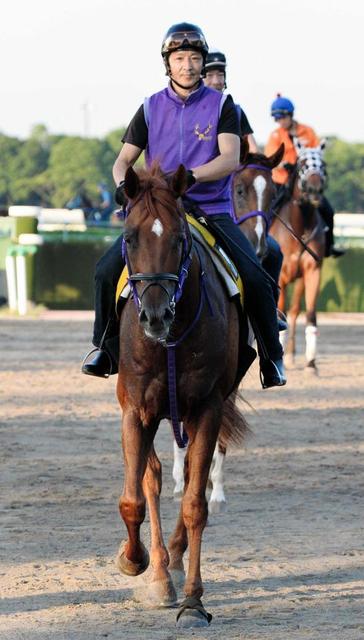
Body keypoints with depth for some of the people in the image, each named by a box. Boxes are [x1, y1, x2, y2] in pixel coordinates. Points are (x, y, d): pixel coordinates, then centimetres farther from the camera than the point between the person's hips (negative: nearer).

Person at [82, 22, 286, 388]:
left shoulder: (221, 105, 1)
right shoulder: (151, 108, 8)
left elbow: (230, 159, -11)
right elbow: (124, 160, 7)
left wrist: (189, 176, -29)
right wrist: (123, 184, -17)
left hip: (212, 210, -2)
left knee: (255, 277, -20)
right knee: (107, 269, -16)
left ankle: (272, 358, -3)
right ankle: (105, 348, 3)